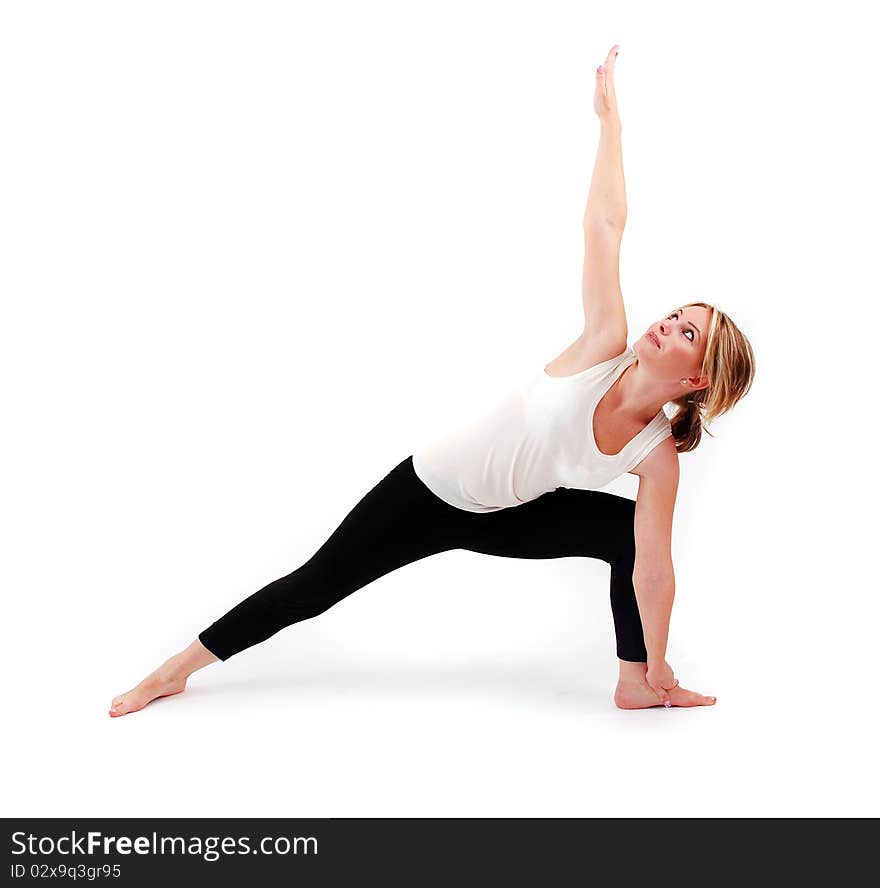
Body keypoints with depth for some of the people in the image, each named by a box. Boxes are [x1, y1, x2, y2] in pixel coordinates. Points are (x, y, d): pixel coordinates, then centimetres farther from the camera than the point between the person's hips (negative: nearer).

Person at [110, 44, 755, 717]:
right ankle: (178, 668, 21)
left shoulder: (658, 454, -17)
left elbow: (654, 569, -11)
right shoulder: (606, 348, -23)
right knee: (315, 586, 2)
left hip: (502, 517, 3)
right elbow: (604, 224, -20)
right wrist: (608, 113, -15)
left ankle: (635, 683, 6)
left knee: (630, 532, -11)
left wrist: (659, 668, -7)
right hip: (430, 489, -2)